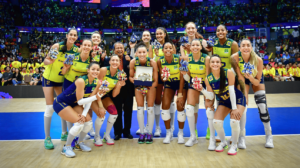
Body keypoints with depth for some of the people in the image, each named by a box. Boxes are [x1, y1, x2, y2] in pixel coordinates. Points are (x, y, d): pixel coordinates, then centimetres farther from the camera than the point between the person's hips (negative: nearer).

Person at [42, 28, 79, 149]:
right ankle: (47, 138, 5)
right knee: (50, 108, -6)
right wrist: (50, 61, -37)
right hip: (49, 79, -4)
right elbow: (46, 61, -17)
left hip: (62, 80, 4)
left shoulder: (77, 50, -9)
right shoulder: (57, 46, -19)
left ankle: (64, 133, 21)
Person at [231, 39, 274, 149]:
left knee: (262, 106, -7)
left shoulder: (258, 60, -32)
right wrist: (245, 93, -26)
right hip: (243, 78, 0)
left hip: (256, 79, 0)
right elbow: (239, 77, -24)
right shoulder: (235, 57, -32)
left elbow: (257, 82, -22)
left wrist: (251, 78, -43)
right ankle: (242, 137, 0)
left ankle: (269, 135, 15)